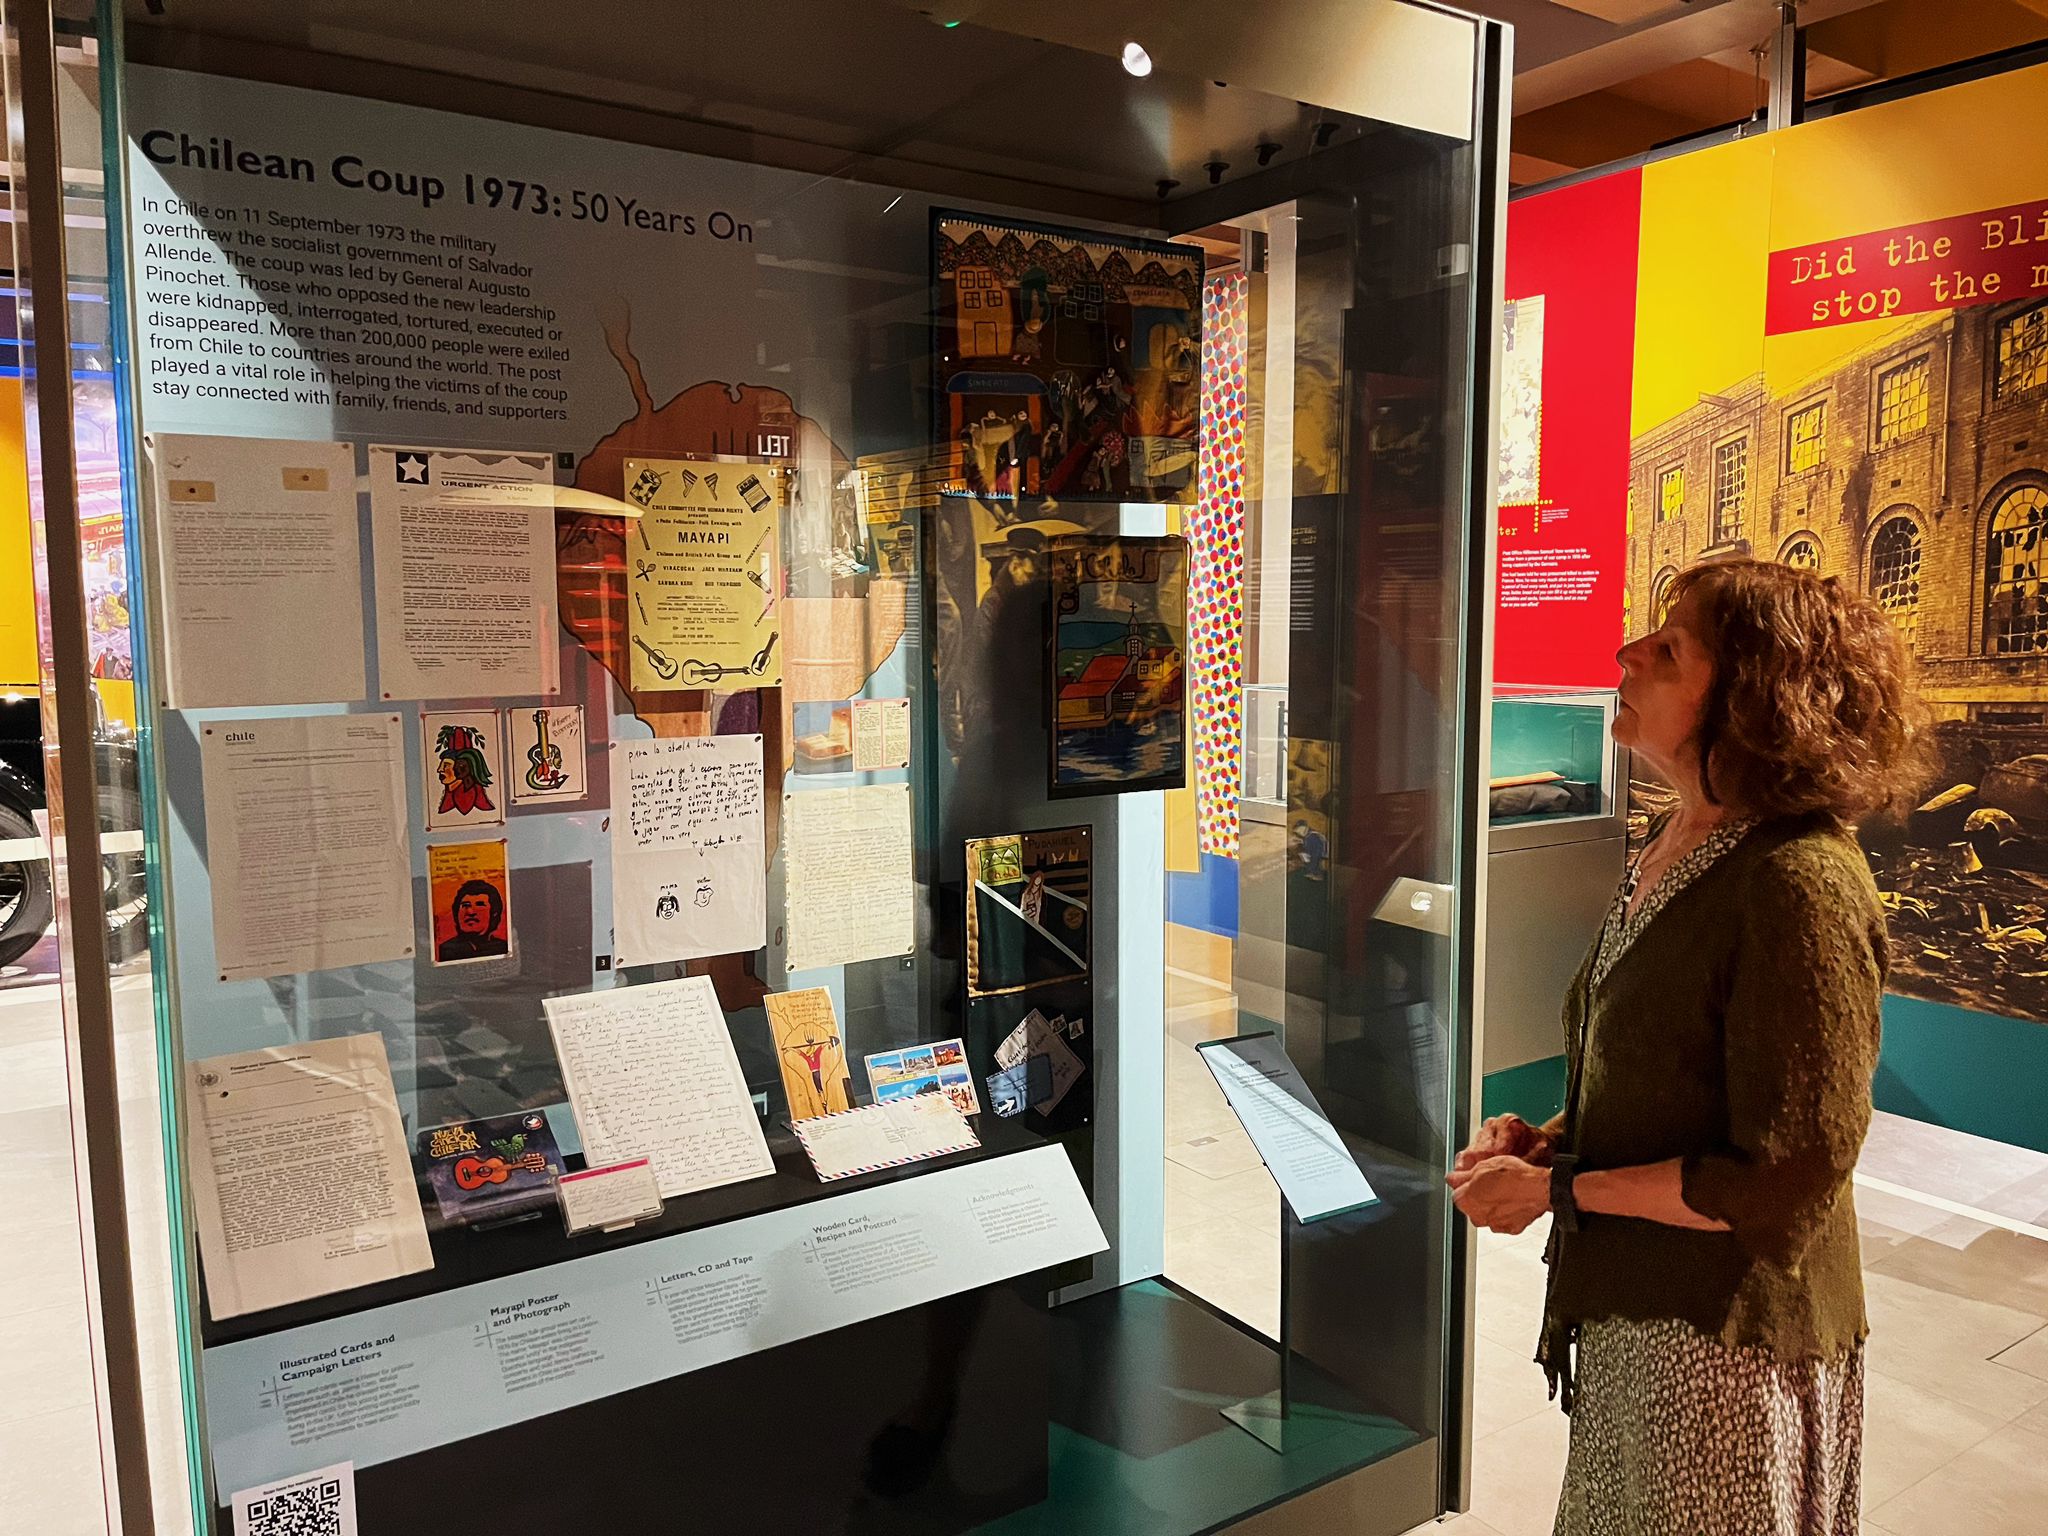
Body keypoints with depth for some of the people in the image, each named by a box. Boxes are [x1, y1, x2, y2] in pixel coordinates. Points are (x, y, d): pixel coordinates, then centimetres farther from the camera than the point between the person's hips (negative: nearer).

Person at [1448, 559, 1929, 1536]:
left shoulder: (1801, 887, -25)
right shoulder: (1674, 850, 3)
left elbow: (1783, 1181, -23)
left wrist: (1554, 1188, -17)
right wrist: (1545, 1137, 0)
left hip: (1726, 1343, -8)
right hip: (1630, 1309, 8)